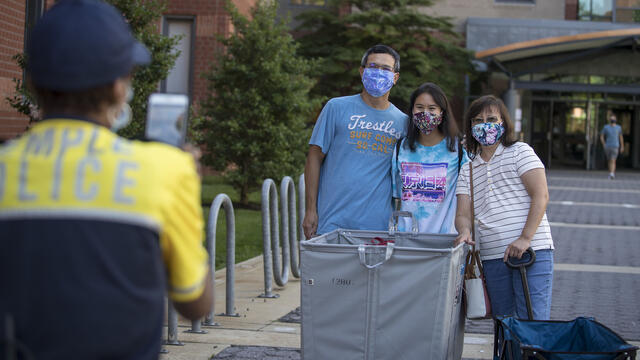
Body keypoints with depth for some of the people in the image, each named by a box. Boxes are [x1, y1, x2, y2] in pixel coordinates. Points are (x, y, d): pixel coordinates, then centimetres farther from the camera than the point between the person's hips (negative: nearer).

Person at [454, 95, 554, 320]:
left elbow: (541, 196, -5)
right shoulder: (468, 170, 18)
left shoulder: (520, 152, 5)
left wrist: (525, 238, -15)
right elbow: (463, 214, 9)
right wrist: (465, 231, -15)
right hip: (491, 257, 5)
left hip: (531, 251, -5)